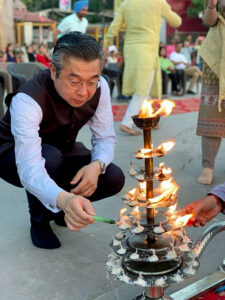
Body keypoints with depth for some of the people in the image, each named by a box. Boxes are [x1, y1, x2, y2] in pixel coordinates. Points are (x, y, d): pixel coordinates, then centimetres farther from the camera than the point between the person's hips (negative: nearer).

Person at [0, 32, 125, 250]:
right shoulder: (27, 99, -37)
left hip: (61, 152, 5)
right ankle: (39, 220, -8)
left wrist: (97, 165, -35)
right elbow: (29, 168, -48)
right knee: (50, 157, -38)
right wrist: (63, 199, -68)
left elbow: (106, 138, -11)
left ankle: (59, 211, 11)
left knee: (113, 179, -18)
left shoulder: (99, 88, -21)